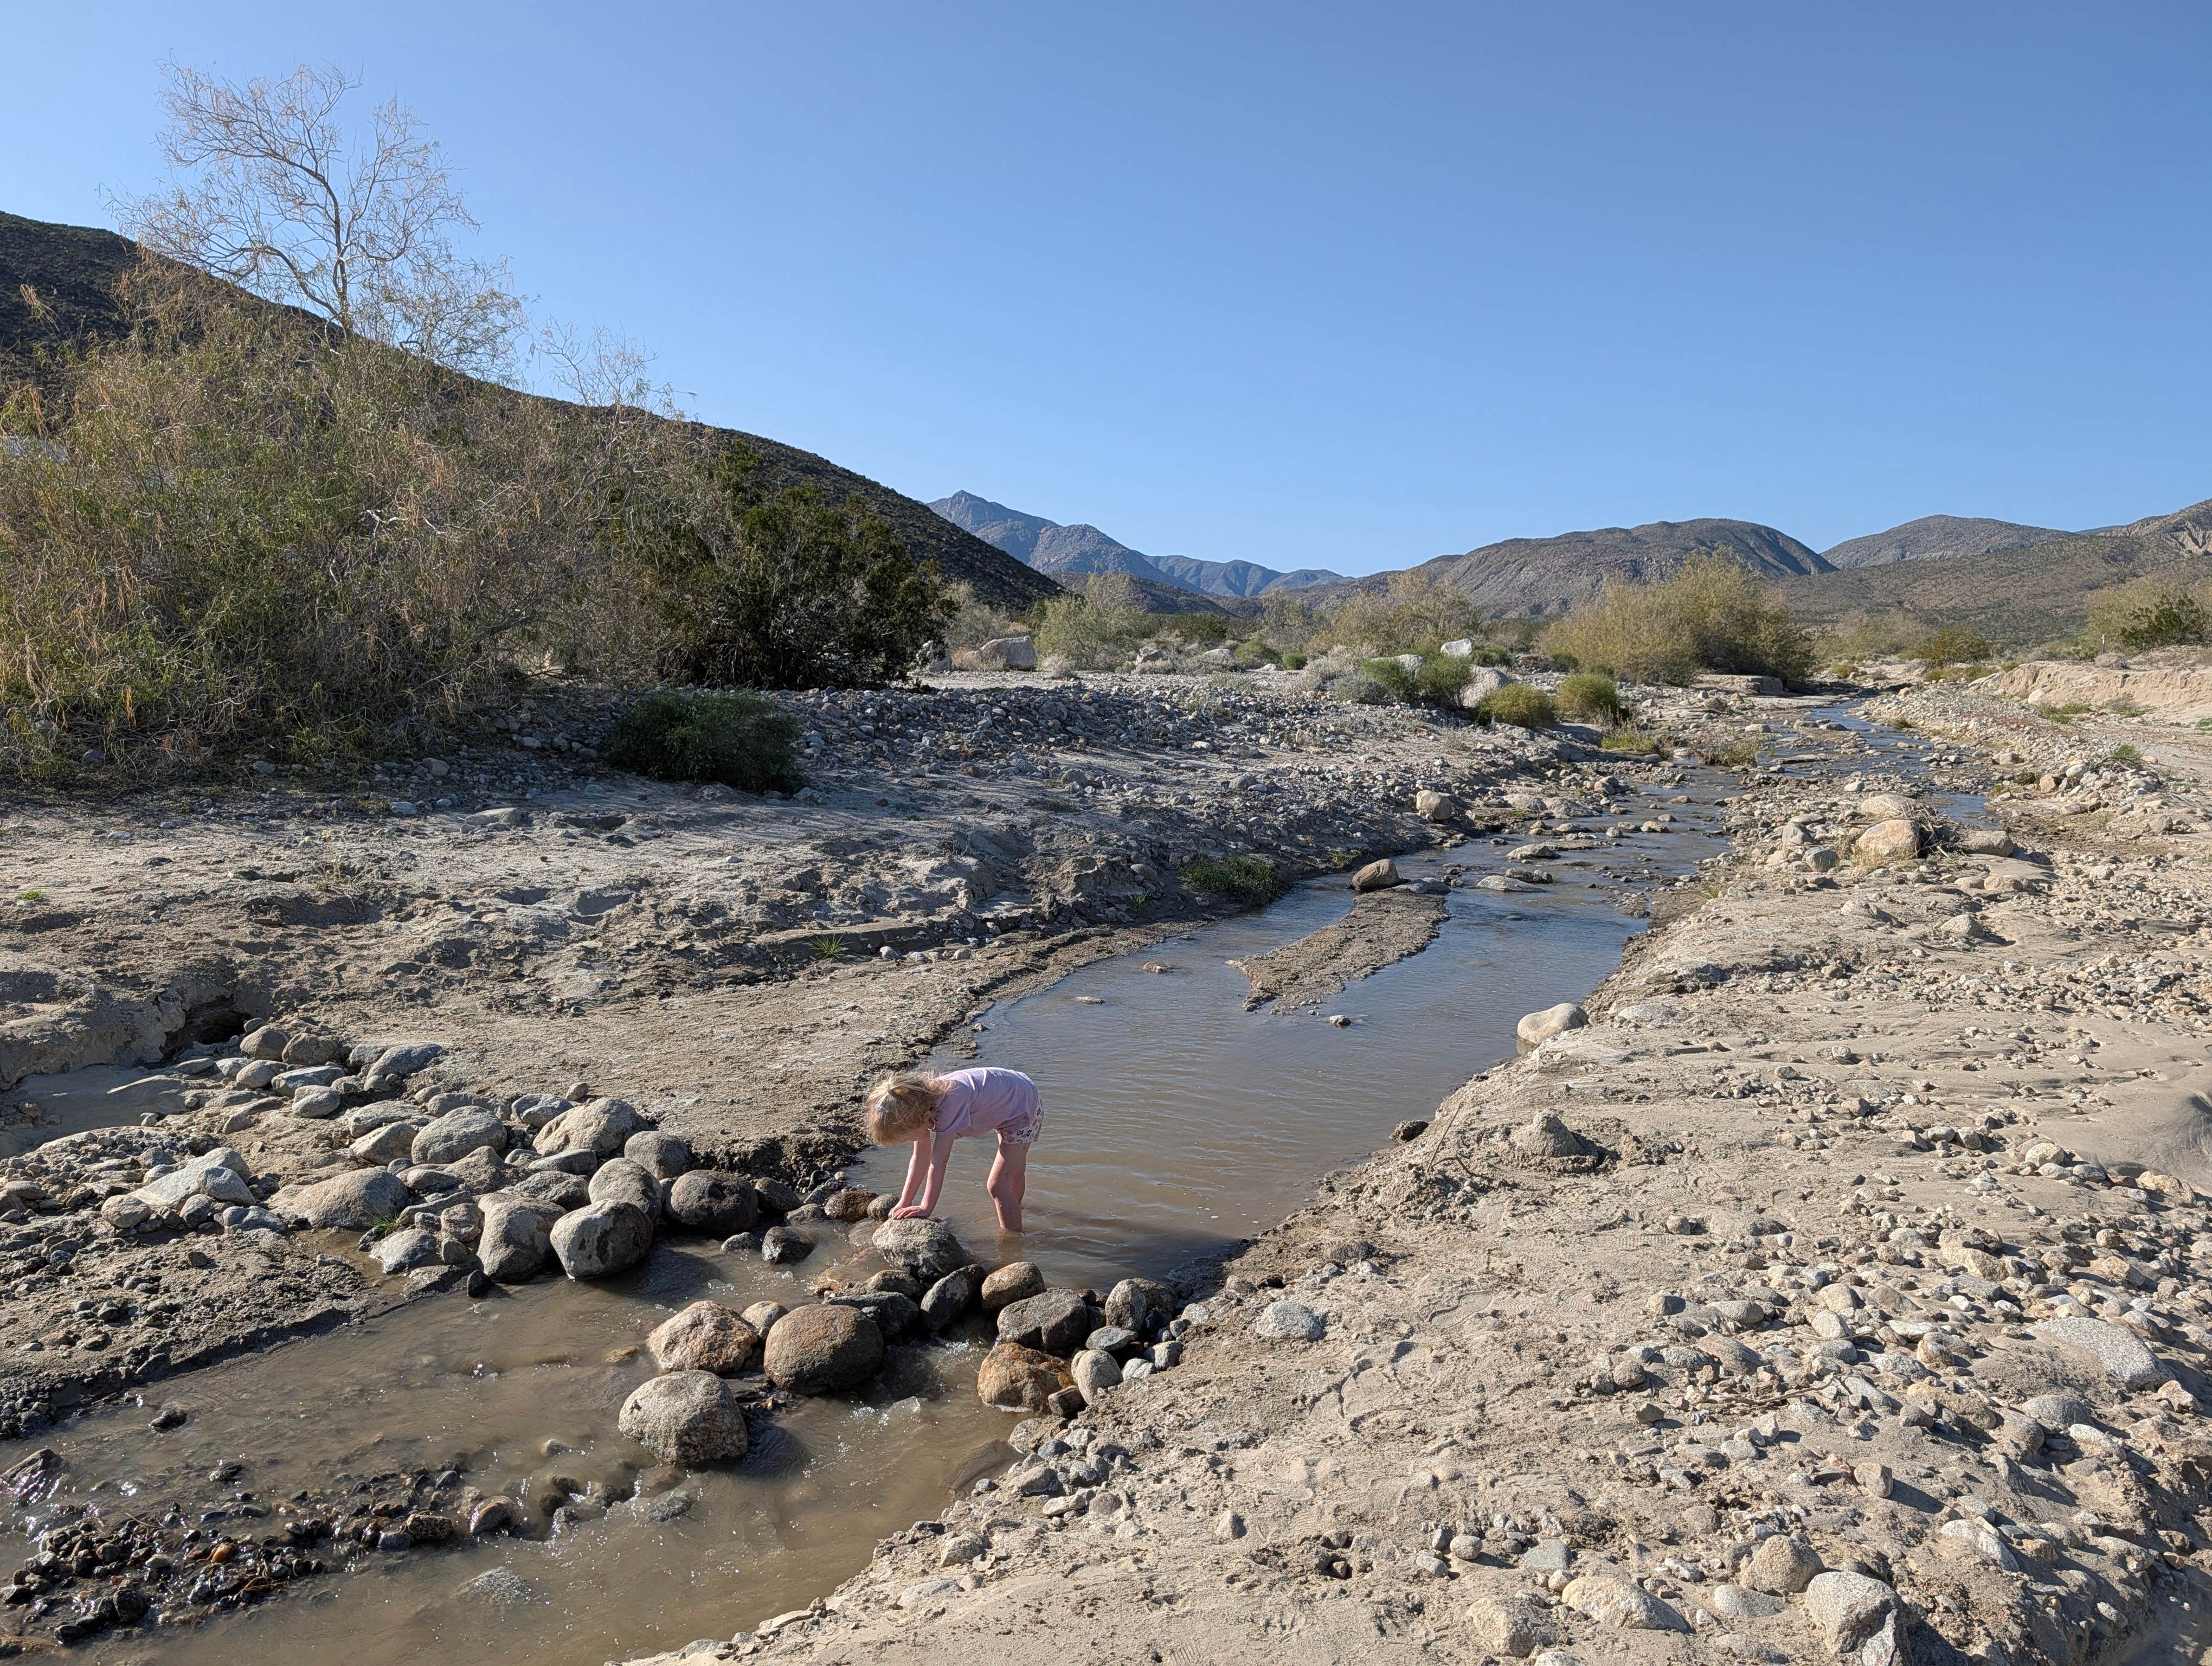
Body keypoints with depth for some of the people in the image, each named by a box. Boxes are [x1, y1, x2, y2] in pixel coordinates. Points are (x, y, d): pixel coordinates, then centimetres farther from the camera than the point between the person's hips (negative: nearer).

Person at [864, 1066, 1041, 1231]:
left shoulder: (949, 1105, -41)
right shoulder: (919, 1106, -16)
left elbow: (938, 1163, -38)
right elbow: (920, 1159, -9)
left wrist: (925, 1209, -34)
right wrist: (904, 1203, -11)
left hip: (1024, 1107, -8)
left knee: (997, 1186, -14)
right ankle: (1014, 1208, 56)